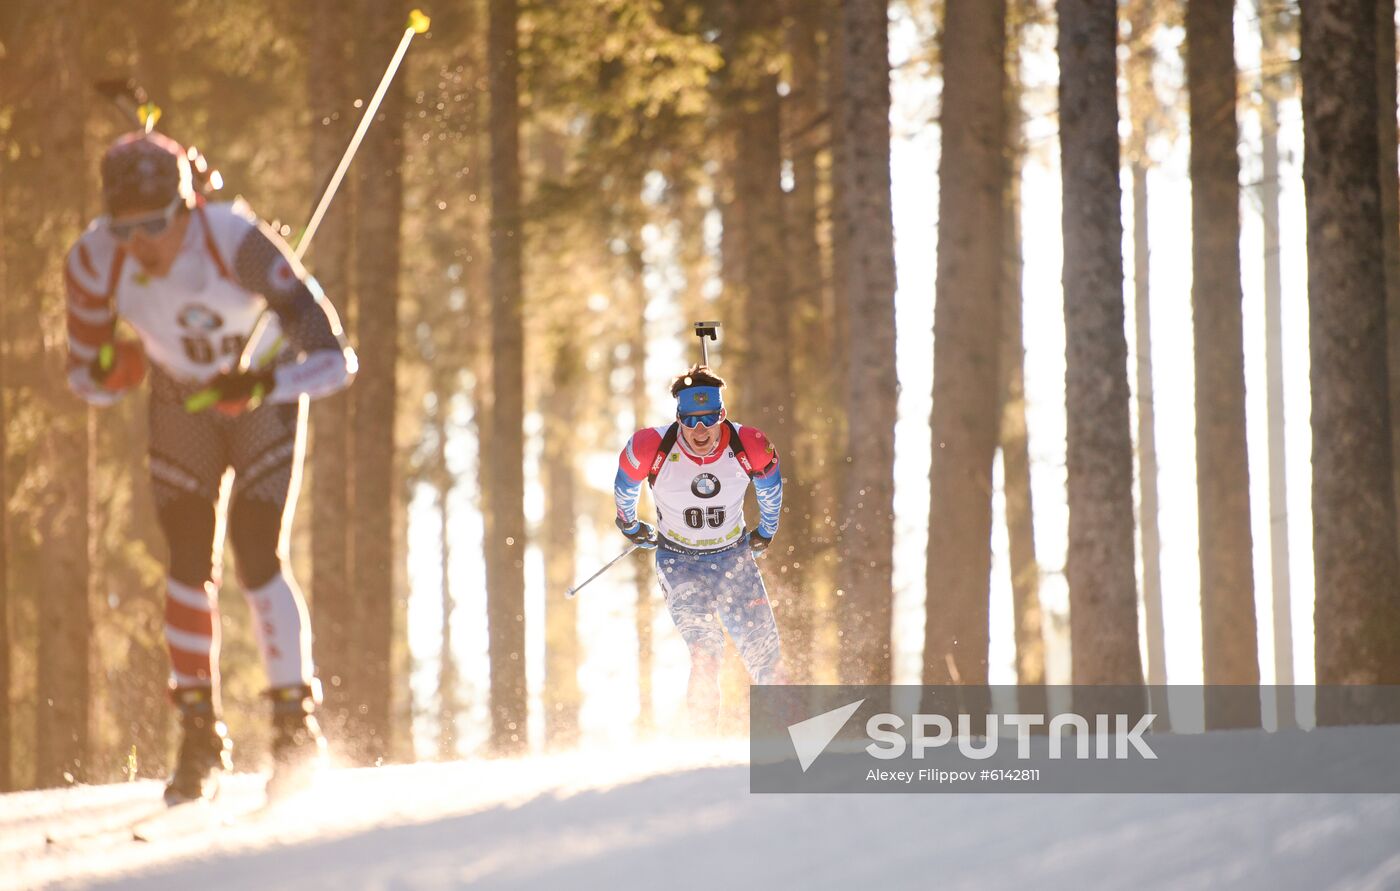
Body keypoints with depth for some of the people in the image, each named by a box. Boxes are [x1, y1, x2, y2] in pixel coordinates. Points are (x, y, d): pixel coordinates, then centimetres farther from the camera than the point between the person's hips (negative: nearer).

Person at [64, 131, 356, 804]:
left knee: (258, 562, -13)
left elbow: (335, 358, -34)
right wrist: (112, 370, -34)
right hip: (181, 407, 3)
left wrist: (260, 386, -48)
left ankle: (297, 723, 3)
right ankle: (200, 736, 7)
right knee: (188, 565, -6)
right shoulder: (94, 263, -26)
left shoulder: (239, 243, -36)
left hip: (263, 398, -3)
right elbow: (87, 380, -11)